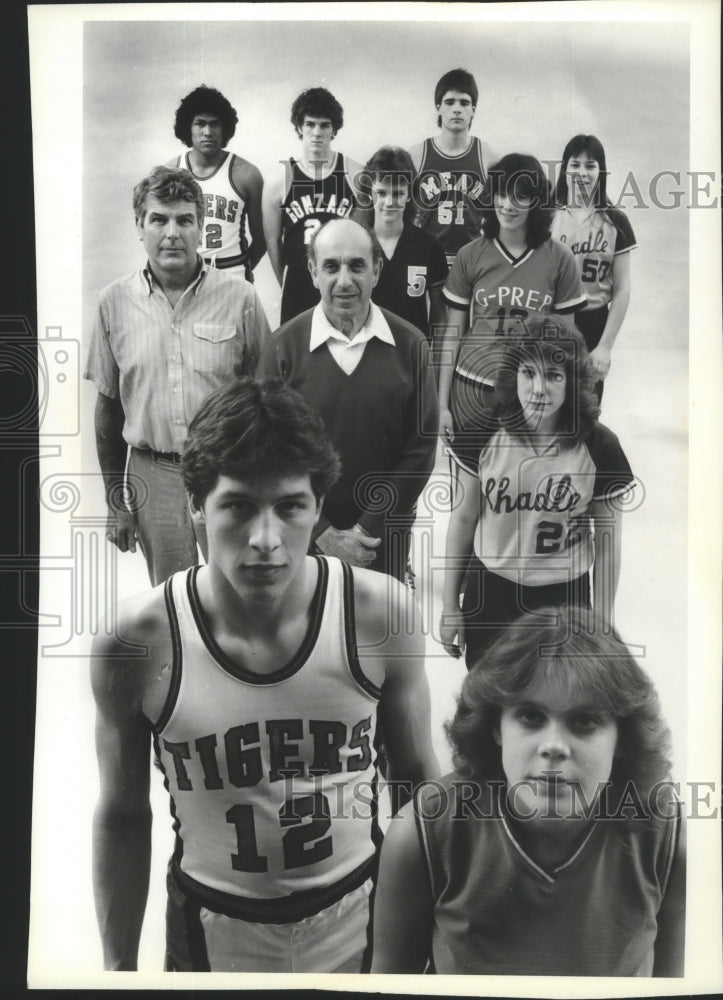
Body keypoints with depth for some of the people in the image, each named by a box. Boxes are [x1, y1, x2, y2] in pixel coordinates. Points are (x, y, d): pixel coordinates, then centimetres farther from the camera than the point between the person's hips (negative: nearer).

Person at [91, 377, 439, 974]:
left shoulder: (382, 615, -20)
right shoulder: (134, 643, -21)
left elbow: (417, 777, -4)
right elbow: (123, 817, -6)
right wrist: (119, 967, 1)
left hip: (360, 918, 1)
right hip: (212, 932, 0)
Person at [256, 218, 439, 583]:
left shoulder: (409, 345, -6)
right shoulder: (284, 346, -9)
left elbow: (422, 446, -6)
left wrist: (371, 528, -10)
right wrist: (323, 532, -12)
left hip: (386, 536, 1)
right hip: (305, 535, -1)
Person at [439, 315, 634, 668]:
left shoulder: (599, 447, -15)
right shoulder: (485, 432, -12)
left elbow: (608, 542, -4)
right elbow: (463, 518, -2)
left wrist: (601, 624, 1)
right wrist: (450, 604, 2)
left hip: (564, 599, -1)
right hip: (488, 592, 1)